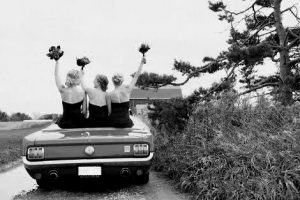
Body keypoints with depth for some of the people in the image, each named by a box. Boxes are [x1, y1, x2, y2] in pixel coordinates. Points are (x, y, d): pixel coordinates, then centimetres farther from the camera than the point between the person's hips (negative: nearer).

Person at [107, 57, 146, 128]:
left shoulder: (109, 95, -8)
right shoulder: (127, 90, -6)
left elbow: (109, 111, -4)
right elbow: (137, 75, 5)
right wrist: (142, 62, 14)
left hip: (113, 122, 0)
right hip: (125, 122, 1)